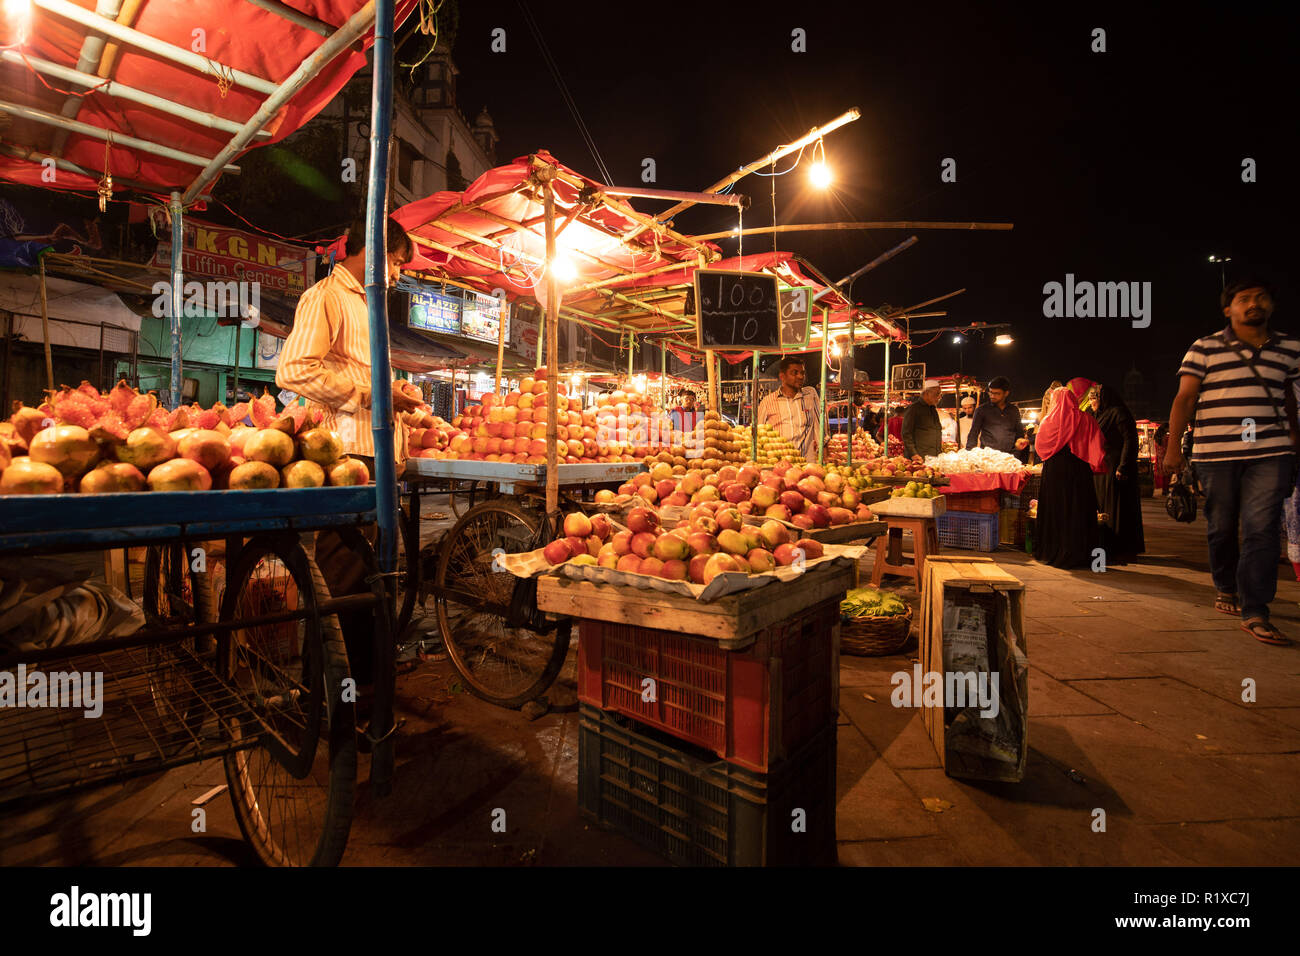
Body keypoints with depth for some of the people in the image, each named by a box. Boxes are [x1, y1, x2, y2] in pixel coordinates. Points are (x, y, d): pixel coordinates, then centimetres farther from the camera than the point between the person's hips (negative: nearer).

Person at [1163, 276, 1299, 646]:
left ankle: (1254, 613, -5)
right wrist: (1173, 446, -9)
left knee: (1262, 528, -7)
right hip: (1215, 451, -2)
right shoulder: (1205, 348, 3)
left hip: (1270, 452, 2)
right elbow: (1184, 398, -2)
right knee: (1221, 527, 7)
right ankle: (1226, 589, 28)